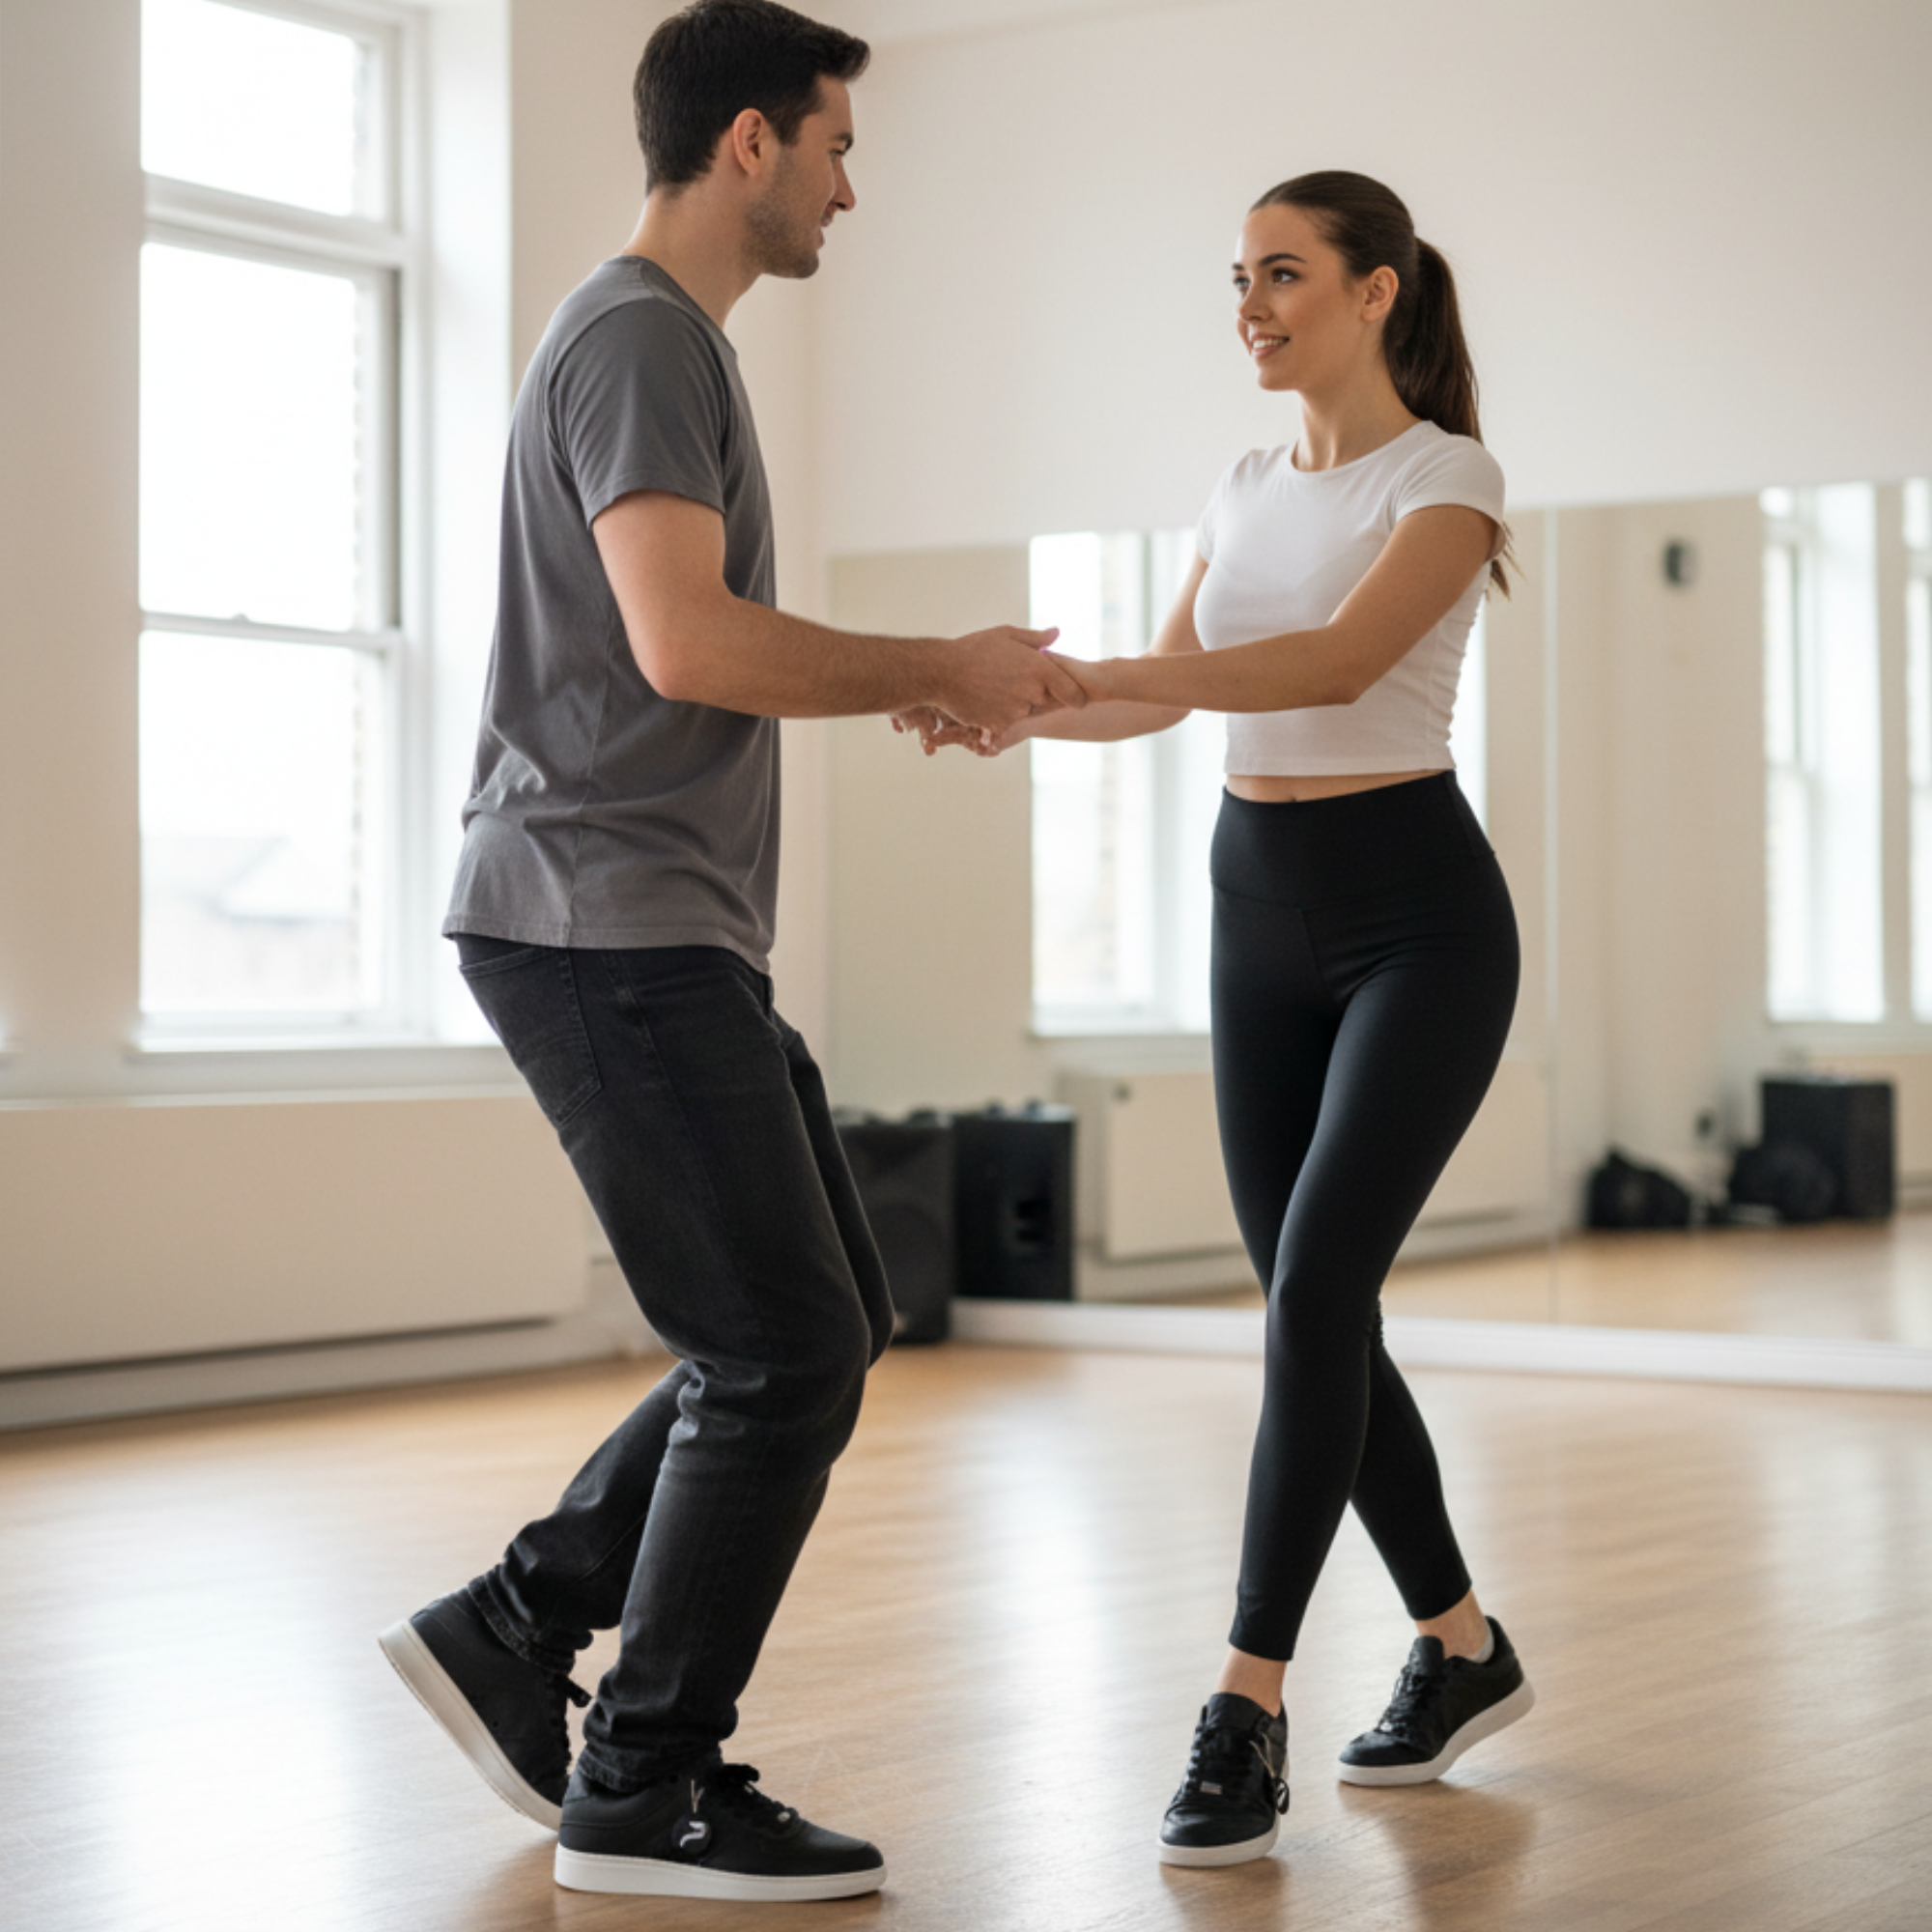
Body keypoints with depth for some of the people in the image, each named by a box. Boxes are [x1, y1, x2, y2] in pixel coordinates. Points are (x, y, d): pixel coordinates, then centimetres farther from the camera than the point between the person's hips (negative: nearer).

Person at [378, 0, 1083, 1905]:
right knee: (784, 1354, -7)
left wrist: (933, 680, 20)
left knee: (827, 1325, 12)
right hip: (607, 926, -11)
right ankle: (644, 1787, 4)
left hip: (666, 931, 11)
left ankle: (514, 1632, 17)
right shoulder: (640, 336, -11)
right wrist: (939, 665, -12)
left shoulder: (665, 341, 22)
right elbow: (686, 644, -24)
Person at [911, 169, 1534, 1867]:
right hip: (1262, 914, 7)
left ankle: (1246, 1715, -14)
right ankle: (1464, 1651, 24)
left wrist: (1071, 671, -36)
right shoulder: (1250, 486, 11)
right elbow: (1171, 689, 14)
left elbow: (1341, 661, -26)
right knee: (1316, 1304, 7)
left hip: (1417, 915, -7)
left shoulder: (1448, 474, -10)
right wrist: (1021, 702, -7)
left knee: (1316, 1285, -18)